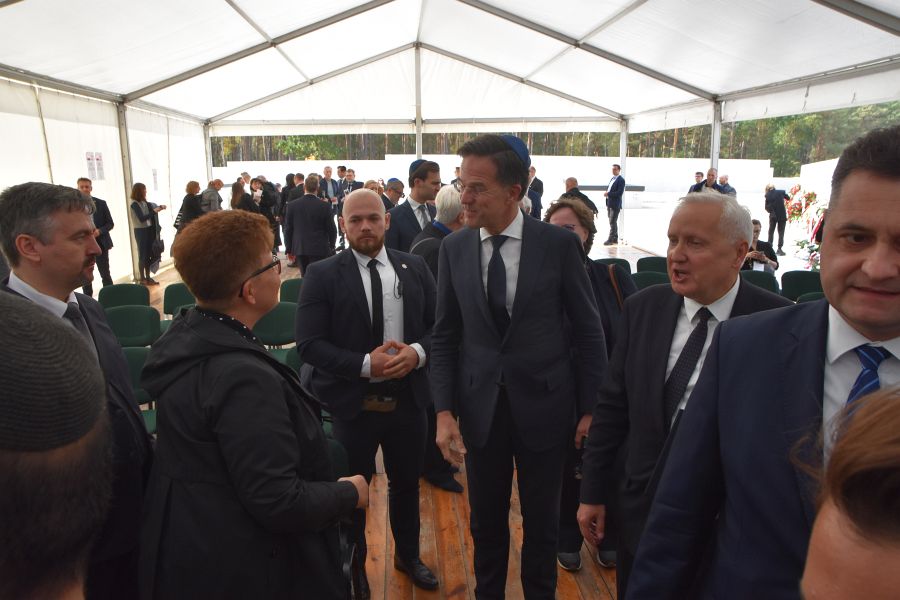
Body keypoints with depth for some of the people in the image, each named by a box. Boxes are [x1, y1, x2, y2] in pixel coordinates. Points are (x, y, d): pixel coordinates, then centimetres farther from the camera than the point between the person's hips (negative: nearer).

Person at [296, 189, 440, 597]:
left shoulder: (415, 268, 0)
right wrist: (365, 364, -24)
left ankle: (408, 555, 48)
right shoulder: (321, 275, -10)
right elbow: (309, 344, -14)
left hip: (408, 400, 3)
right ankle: (354, 567, 43)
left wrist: (417, 352, -18)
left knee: (406, 483, 21)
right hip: (352, 405, -2)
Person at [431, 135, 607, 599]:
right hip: (480, 407, 2)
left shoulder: (559, 244, -11)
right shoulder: (454, 248, -2)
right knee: (485, 522, 19)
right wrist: (444, 411, -4)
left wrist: (589, 410, -3)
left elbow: (589, 333, -4)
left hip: (543, 405, -2)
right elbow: (444, 337, 2)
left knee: (542, 522, 17)